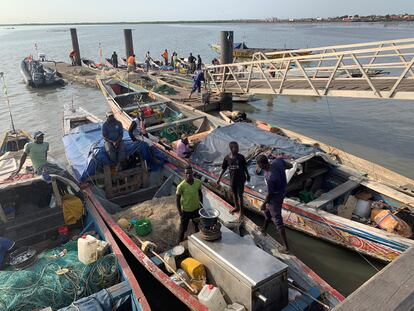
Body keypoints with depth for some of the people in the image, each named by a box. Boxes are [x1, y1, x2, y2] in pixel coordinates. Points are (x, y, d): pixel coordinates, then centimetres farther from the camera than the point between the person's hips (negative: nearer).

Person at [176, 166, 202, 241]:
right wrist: (180, 212, -12)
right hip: (185, 211, -3)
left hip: (196, 209, 4)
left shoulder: (198, 182, -15)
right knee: (183, 228, 16)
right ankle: (181, 242, 42)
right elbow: (178, 199, -14)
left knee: (197, 225, 25)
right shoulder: (181, 186, -27)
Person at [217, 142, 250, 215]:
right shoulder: (227, 158, -8)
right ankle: (236, 207, 42)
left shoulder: (241, 157, -12)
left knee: (240, 195, 4)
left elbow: (245, 167, 1)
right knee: (234, 193, 20)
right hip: (232, 179, 3)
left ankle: (241, 211, 17)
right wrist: (219, 178, 3)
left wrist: (247, 175, 11)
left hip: (241, 179, -3)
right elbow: (224, 169, 2)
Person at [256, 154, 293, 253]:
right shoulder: (278, 160, -18)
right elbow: (290, 165, 0)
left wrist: (263, 204, -5)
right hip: (282, 191, 9)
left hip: (275, 197, -9)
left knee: (277, 221, 4)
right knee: (267, 210, 30)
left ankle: (285, 247, 15)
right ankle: (263, 229, 54)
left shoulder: (270, 178, -37)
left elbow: (270, 194, -22)